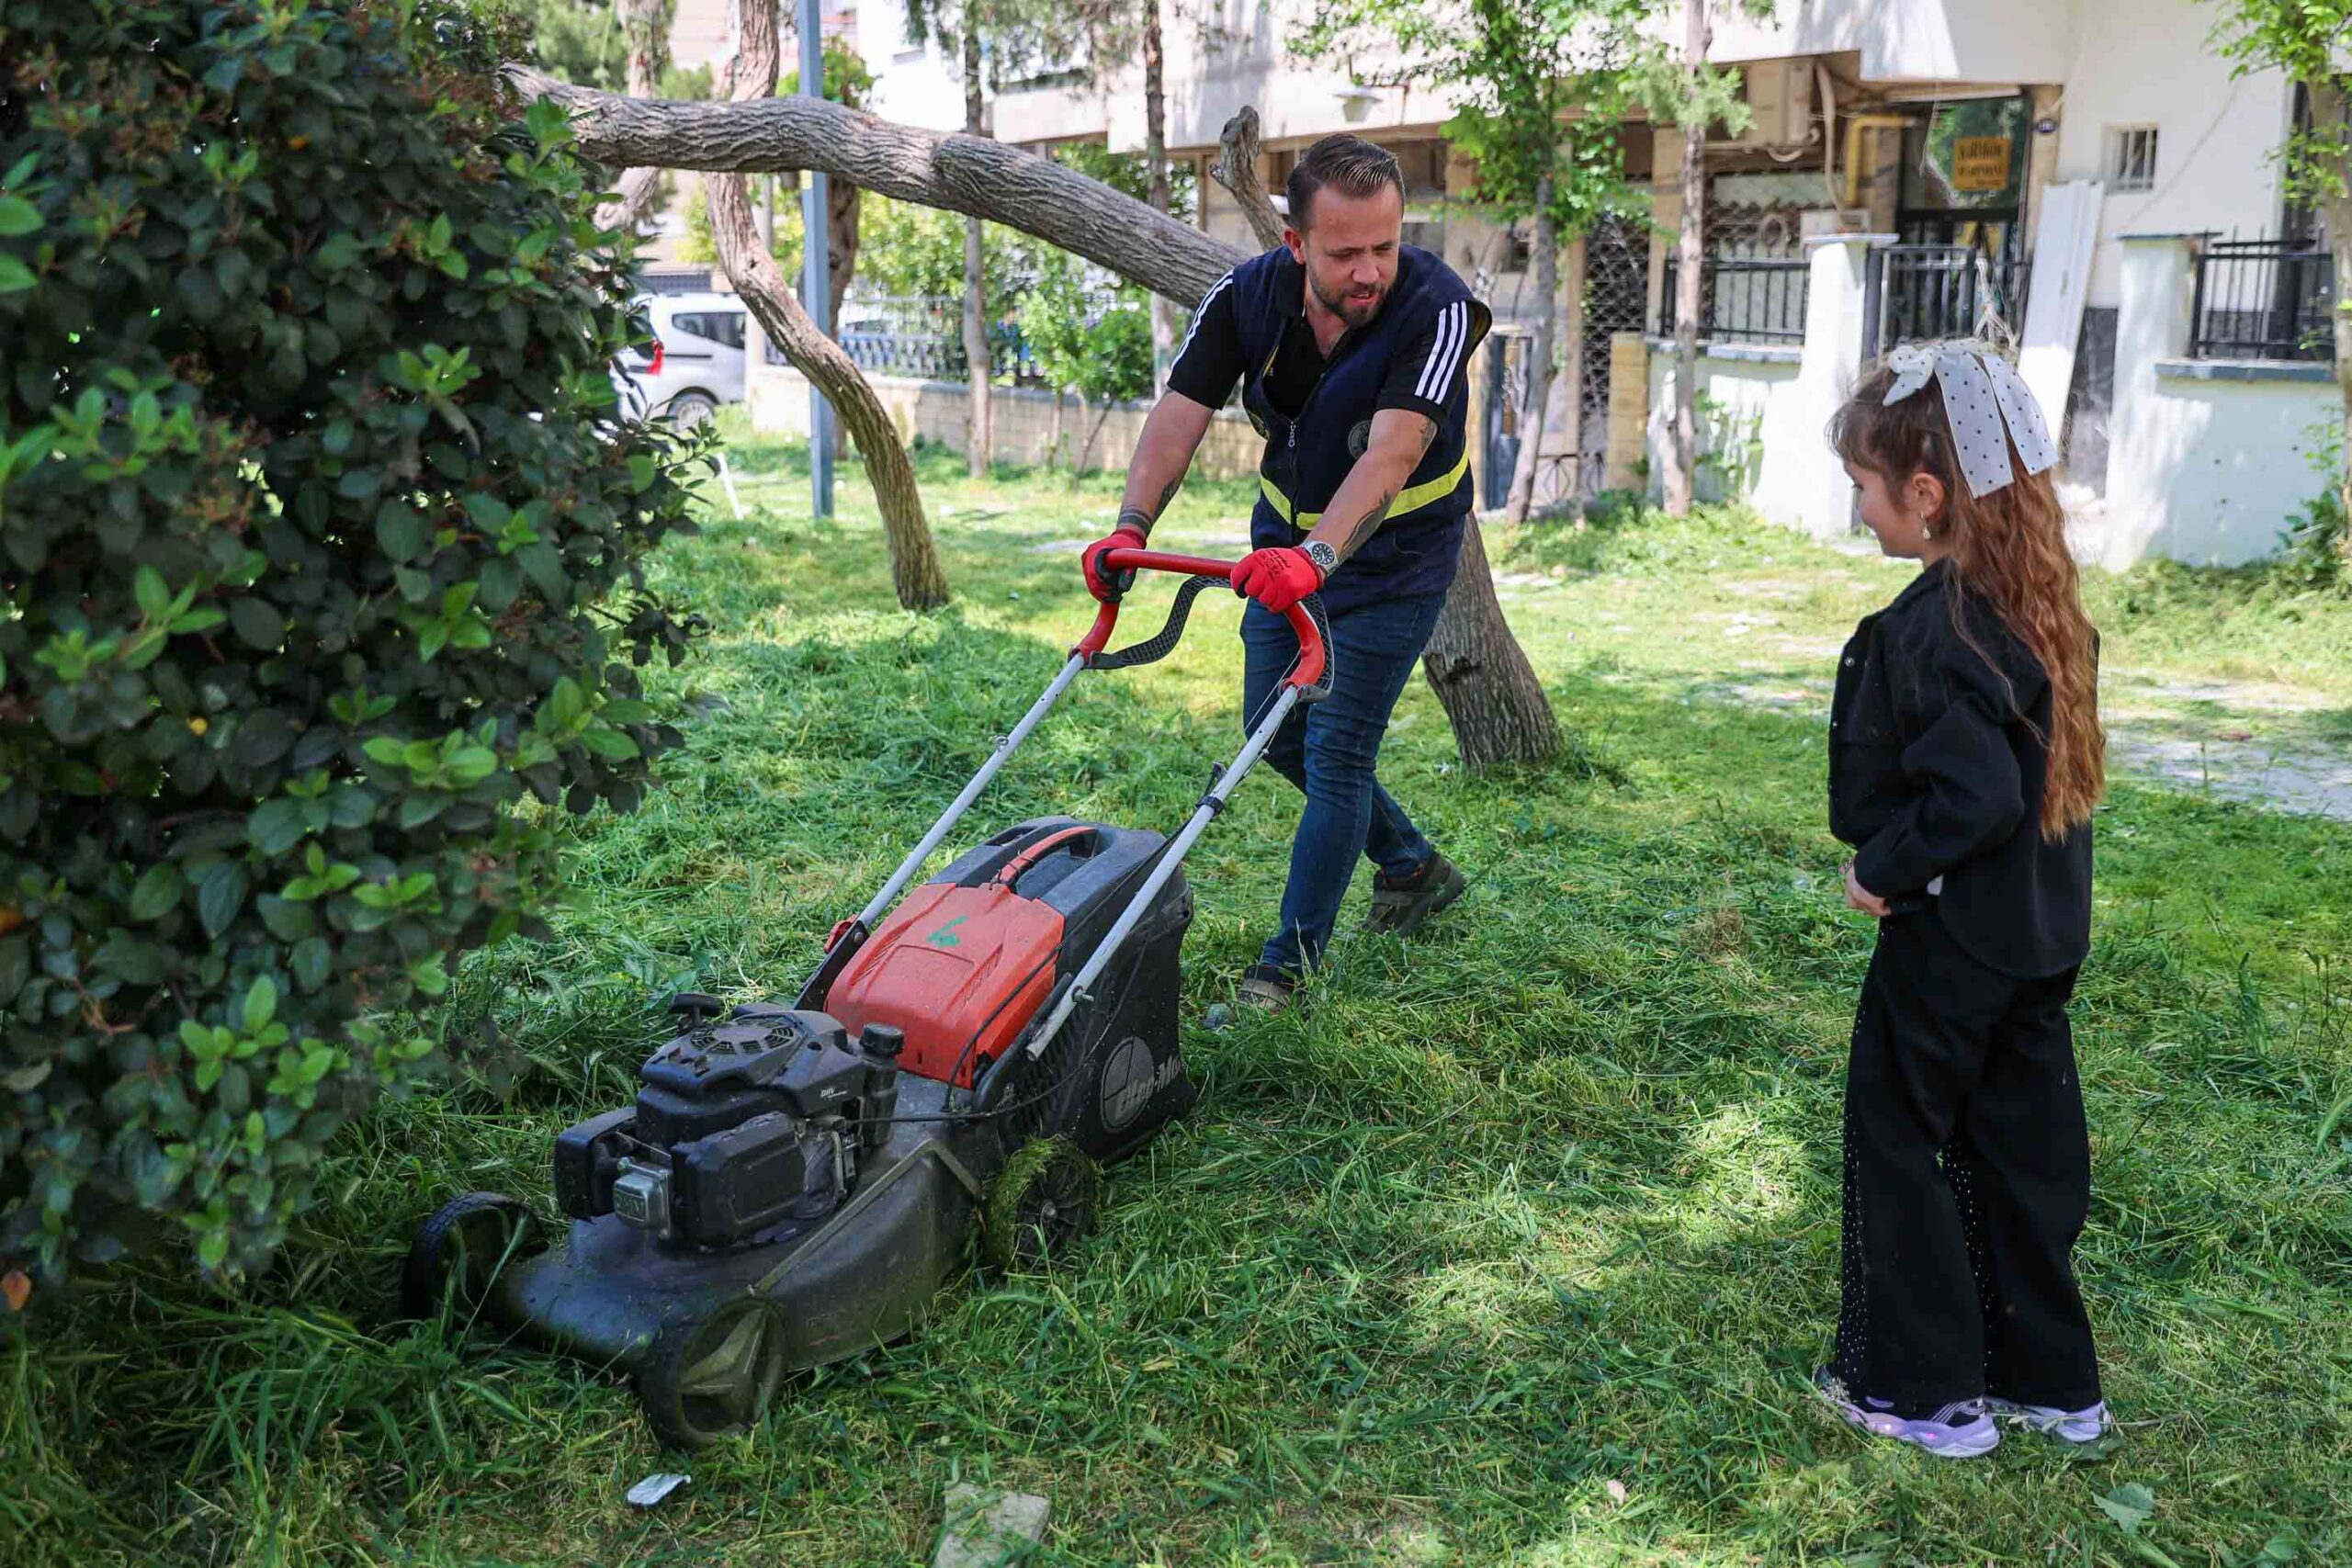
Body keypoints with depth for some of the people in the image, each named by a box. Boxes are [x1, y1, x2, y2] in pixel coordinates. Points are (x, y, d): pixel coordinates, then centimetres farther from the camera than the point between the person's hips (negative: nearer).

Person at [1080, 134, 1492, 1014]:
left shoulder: (1437, 309, -29)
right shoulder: (1247, 297, -16)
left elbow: (1390, 455, -41)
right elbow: (1180, 416, -22)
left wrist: (1317, 557, -56)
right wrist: (1131, 530, -39)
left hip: (1393, 554, -5)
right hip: (1290, 543, 6)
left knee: (1336, 751, -8)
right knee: (1273, 730, 13)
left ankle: (1289, 965, 5)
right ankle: (1412, 865, 34)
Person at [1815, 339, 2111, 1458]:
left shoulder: (1924, 633, -24)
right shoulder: (2043, 606, 3)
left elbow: (1974, 796, -30)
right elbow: (2033, 770, 9)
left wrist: (1884, 871, -16)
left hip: (1947, 945, -8)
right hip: (2044, 934, 8)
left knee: (1902, 1144, 8)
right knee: (2025, 1146, 18)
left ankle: (1926, 1390, 19)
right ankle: (2050, 1378, 30)